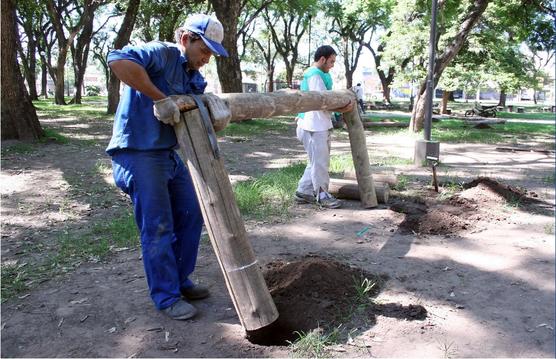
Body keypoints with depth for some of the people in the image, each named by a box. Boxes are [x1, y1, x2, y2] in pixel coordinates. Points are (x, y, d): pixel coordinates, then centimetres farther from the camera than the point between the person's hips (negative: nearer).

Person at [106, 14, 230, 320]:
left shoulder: (195, 79, 13)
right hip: (138, 154, -9)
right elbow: (118, 61, -32)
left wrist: (217, 120, -14)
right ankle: (166, 296, 13)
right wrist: (160, 98, -30)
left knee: (191, 216, 13)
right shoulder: (161, 53, -13)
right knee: (158, 227, -3)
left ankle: (179, 281, 29)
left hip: (169, 154, 9)